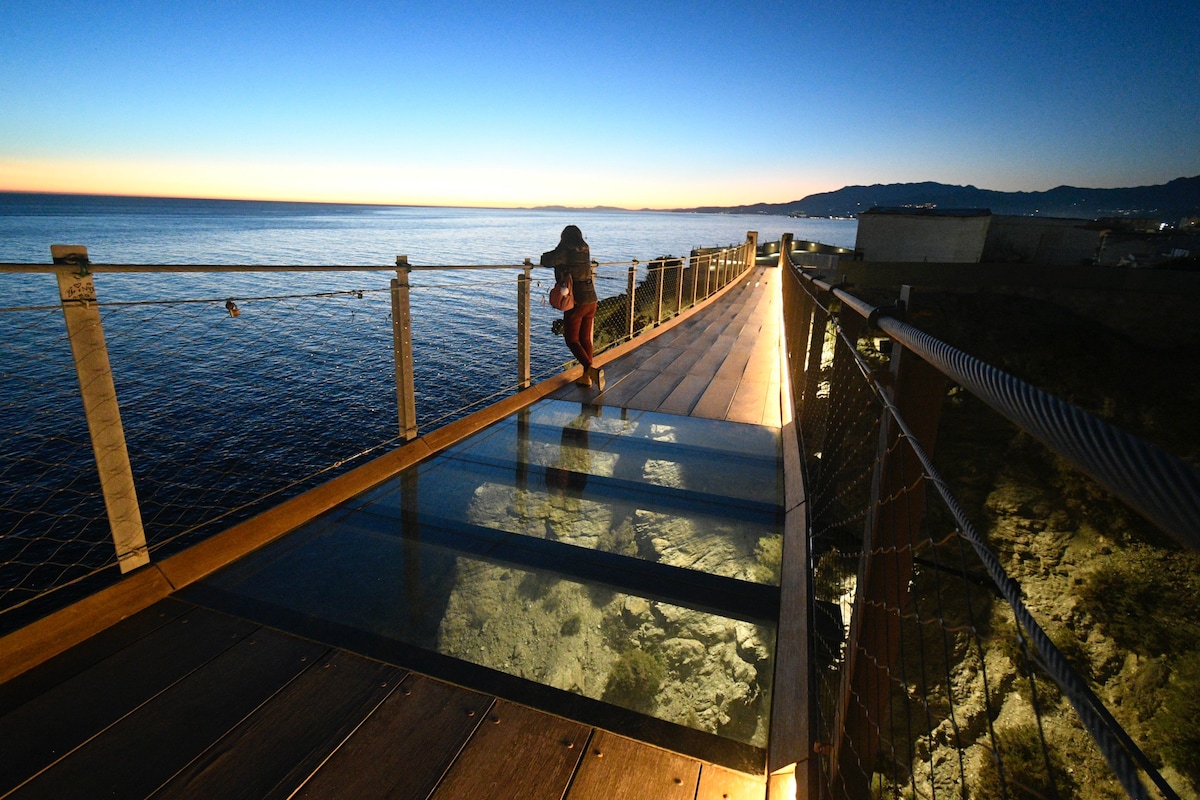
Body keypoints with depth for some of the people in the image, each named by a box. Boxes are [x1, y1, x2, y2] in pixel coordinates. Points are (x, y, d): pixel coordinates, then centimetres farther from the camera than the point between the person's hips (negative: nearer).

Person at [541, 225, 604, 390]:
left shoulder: (565, 251, -10)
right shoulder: (585, 250, 10)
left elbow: (548, 261, -22)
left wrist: (545, 256, 0)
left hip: (576, 302, -6)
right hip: (591, 301, 7)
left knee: (572, 340, 1)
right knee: (586, 339, 14)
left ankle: (592, 370, -18)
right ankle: (587, 377, 18)